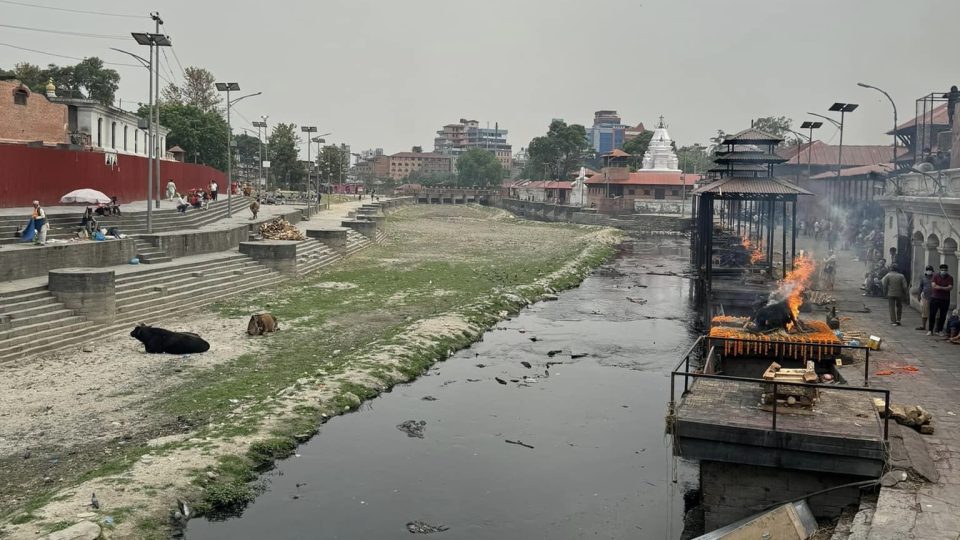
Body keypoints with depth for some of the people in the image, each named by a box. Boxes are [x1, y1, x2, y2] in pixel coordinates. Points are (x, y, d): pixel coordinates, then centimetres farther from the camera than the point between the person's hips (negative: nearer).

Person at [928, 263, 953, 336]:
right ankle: (930, 330, 5)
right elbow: (933, 286, -11)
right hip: (935, 298, 0)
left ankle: (940, 330, 13)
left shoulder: (950, 278, 1)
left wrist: (939, 287, -17)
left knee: (943, 316, 4)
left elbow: (950, 288, -11)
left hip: (945, 299, 0)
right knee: (932, 314, -1)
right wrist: (945, 288, -13)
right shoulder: (936, 276, 1)